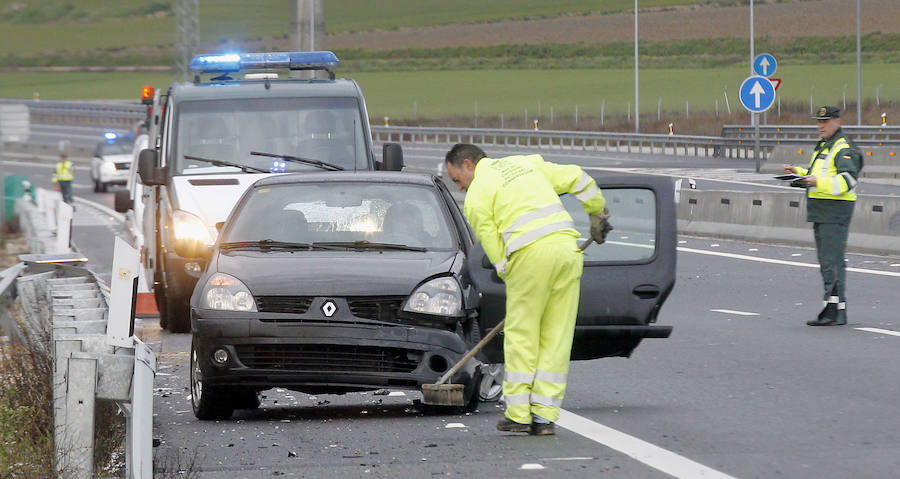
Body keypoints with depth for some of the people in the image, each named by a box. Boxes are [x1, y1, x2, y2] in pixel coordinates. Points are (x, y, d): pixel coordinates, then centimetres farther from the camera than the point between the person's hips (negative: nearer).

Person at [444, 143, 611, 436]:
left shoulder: (477, 196, 6)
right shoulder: (526, 163, 24)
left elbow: (495, 251, 4)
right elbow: (576, 178, 23)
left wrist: (512, 279, 15)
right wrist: (597, 212, 35)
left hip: (532, 253, -6)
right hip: (569, 247, 6)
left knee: (521, 335, 5)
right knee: (556, 337, 7)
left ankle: (518, 415, 5)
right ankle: (544, 416, 7)